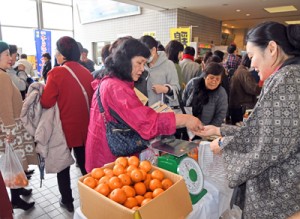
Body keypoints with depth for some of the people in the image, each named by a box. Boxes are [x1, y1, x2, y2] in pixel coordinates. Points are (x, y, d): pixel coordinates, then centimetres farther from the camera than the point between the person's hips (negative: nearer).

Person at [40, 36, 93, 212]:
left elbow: (46, 103, -14)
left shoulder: (56, 73, -16)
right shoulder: (86, 72, -1)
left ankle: (67, 201, 27)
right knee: (85, 163, 19)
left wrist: (41, 91, 5)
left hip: (65, 127, -4)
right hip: (84, 126, 5)